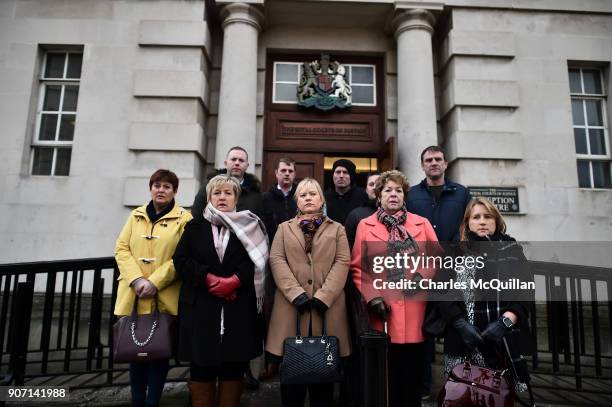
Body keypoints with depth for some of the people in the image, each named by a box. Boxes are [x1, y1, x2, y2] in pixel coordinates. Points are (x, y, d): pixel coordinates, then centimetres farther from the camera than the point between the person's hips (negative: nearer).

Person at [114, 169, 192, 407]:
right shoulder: (136, 216, 11)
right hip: (134, 296, 4)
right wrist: (137, 280, -11)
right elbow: (121, 249, 4)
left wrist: (155, 282, -16)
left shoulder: (184, 219, -2)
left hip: (165, 298, -3)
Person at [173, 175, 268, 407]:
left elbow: (256, 262, -2)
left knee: (233, 366, 5)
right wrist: (208, 278, -12)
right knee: (201, 366, 6)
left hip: (238, 308, 0)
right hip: (201, 307, 1)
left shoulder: (249, 228, 8)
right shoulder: (194, 227, 11)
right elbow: (181, 261, 2)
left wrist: (235, 280, -17)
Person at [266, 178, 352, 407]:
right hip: (292, 305, 0)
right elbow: (276, 260, 1)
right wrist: (296, 293, -13)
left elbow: (342, 262, 0)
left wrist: (324, 296, -13)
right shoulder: (284, 228, 14)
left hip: (327, 305, 0)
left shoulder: (337, 229, 13)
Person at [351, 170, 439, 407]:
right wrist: (371, 296, -9)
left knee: (413, 370, 10)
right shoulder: (365, 226, 5)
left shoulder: (422, 223, 10)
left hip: (416, 309, 1)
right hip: (383, 309, -1)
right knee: (386, 373, 8)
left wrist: (422, 276, -8)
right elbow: (357, 267, 1)